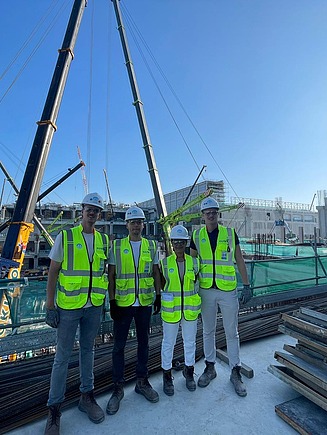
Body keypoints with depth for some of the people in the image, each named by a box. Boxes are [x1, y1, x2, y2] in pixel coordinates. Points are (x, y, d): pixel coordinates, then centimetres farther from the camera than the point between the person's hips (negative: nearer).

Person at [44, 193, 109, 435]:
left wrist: (103, 301, 10)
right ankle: (54, 408, 27)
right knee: (63, 356, 8)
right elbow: (53, 273, -5)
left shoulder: (104, 240, 4)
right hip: (68, 306, -3)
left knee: (88, 350, 18)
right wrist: (50, 306, -7)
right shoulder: (65, 236, -6)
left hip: (94, 306, 4)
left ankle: (87, 396, 36)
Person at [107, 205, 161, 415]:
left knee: (144, 343, 16)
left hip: (145, 303, 2)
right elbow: (111, 275, -2)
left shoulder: (151, 246, 2)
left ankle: (142, 381, 36)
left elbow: (156, 273, 7)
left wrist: (159, 296, 2)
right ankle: (118, 388, 29)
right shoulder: (116, 246, -3)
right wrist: (112, 301, -6)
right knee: (119, 345, 9)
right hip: (123, 303, -2)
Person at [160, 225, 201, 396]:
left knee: (190, 341, 19)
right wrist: (167, 294, -8)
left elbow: (196, 282, 9)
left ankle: (189, 372, 43)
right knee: (168, 343, 13)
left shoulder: (194, 262, -2)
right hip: (170, 309, -2)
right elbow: (161, 284, 3)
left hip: (190, 308, 2)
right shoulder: (165, 262, -7)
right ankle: (167, 375, 36)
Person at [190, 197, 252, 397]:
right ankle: (210, 368, 36)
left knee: (232, 333, 12)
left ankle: (236, 372, 31)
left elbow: (239, 260, 2)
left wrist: (247, 285, 0)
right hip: (206, 290, 2)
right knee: (208, 331, 16)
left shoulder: (230, 233, -3)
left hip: (228, 290, -1)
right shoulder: (197, 236, 0)